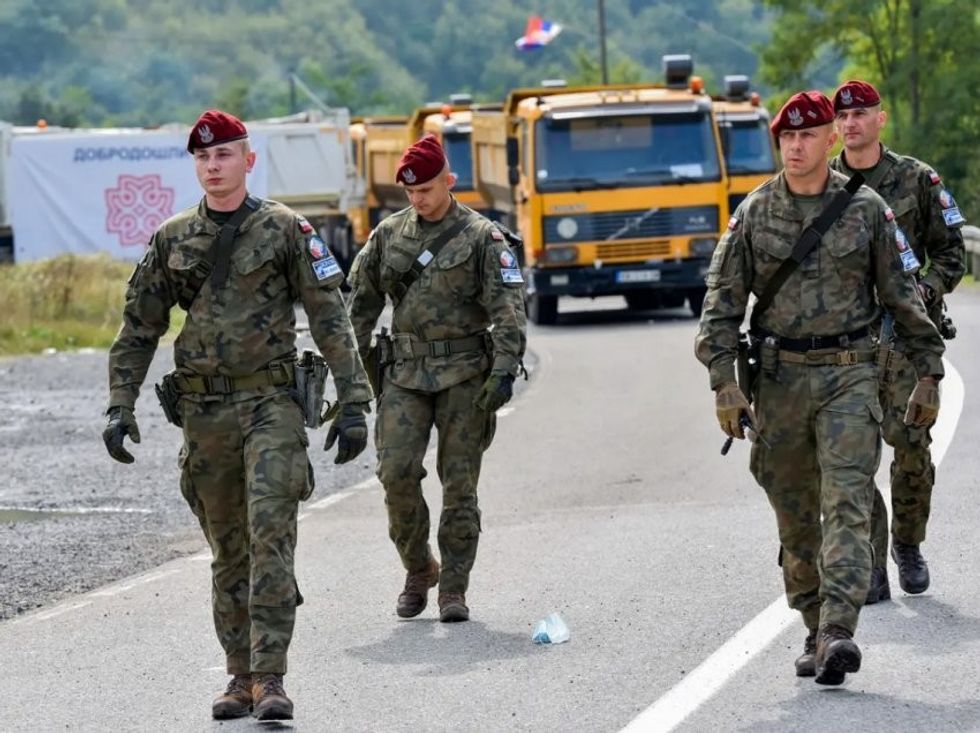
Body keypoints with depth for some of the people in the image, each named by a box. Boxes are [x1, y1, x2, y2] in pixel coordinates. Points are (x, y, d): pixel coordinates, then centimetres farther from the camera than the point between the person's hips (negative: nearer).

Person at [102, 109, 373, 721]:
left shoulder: (285, 230, 0)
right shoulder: (172, 241, 9)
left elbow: (330, 320, -1)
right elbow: (138, 330, 14)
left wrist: (353, 403, -7)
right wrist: (121, 407, 5)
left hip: (271, 402, -4)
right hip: (204, 411, 4)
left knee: (271, 536, -15)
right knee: (228, 550, 9)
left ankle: (270, 677, -17)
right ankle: (242, 677, 16)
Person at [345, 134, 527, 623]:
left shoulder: (482, 238, -3)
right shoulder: (389, 234, 9)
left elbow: (508, 309, -8)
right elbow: (361, 302, 17)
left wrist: (504, 371, -17)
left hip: (464, 375, -3)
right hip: (405, 373, 3)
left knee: (460, 482, -1)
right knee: (396, 471, -10)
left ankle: (453, 588, 6)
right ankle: (417, 569, 11)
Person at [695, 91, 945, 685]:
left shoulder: (866, 210, 2)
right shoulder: (754, 214, 4)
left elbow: (903, 296, 7)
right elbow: (724, 301, 4)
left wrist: (928, 374, 6)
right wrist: (724, 382, -6)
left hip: (849, 374, -2)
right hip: (779, 379, 2)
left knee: (847, 505, -14)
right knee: (795, 517, 7)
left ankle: (839, 632, -24)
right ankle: (816, 630, 19)